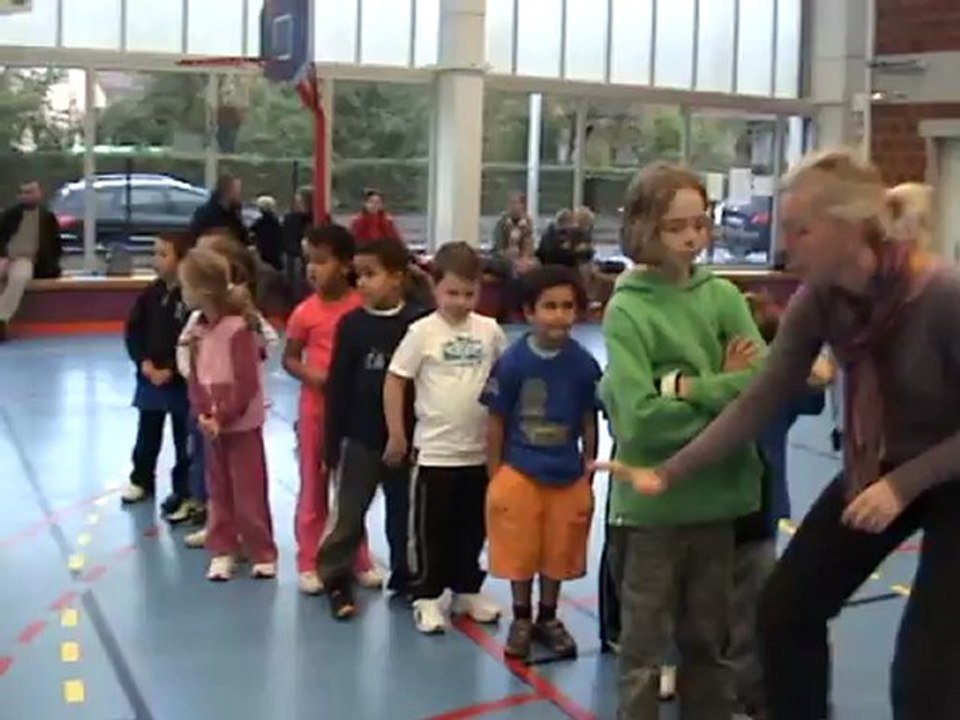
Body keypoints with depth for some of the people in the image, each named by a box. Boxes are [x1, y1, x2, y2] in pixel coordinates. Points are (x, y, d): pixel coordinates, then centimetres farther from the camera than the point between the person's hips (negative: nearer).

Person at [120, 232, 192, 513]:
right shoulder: (150, 294, 2)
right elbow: (133, 330, 6)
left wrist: (171, 370, -19)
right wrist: (143, 361, -8)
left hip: (181, 380, -5)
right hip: (149, 376, 5)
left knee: (184, 438, 7)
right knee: (147, 434, 18)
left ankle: (182, 489, 18)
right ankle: (141, 480, 33)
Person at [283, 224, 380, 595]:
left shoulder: (363, 308, -8)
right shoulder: (306, 312, -6)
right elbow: (289, 359, 1)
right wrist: (310, 375, -18)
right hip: (316, 407, 0)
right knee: (313, 487, 9)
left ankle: (359, 561, 25)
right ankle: (308, 563, 19)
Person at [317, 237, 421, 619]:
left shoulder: (417, 325, -9)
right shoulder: (352, 324, -5)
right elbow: (338, 387, -3)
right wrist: (332, 443, -3)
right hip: (360, 437, 0)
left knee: (404, 513, 14)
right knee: (348, 514, 7)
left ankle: (405, 576, 31)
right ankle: (337, 580, 21)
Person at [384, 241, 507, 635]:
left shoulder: (489, 330, 1)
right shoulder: (423, 332, -9)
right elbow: (395, 381, -6)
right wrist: (397, 435, -7)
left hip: (479, 451, 3)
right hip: (435, 451, -3)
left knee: (472, 526, 16)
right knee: (432, 529, 6)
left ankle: (467, 591, 31)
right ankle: (427, 597, 17)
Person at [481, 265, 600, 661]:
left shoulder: (583, 364, -8)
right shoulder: (513, 361, -13)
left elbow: (589, 421, 2)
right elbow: (496, 422, -5)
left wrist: (588, 471, 6)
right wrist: (495, 476, -2)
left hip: (567, 475, 2)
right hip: (519, 472, -2)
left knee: (559, 553, 14)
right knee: (520, 552, 10)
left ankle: (548, 619, 33)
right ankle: (521, 619, 29)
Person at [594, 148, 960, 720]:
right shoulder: (818, 299, -13)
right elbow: (763, 402, -9)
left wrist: (904, 483, -24)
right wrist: (668, 474, -12)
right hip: (875, 468, 6)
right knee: (786, 609, 7)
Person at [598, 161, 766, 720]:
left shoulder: (723, 296, 2)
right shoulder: (627, 309, -9)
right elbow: (641, 418, -19)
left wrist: (687, 387, -16)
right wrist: (724, 391, -13)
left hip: (717, 498, 4)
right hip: (652, 503, -4)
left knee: (710, 642, 19)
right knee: (644, 649, 9)